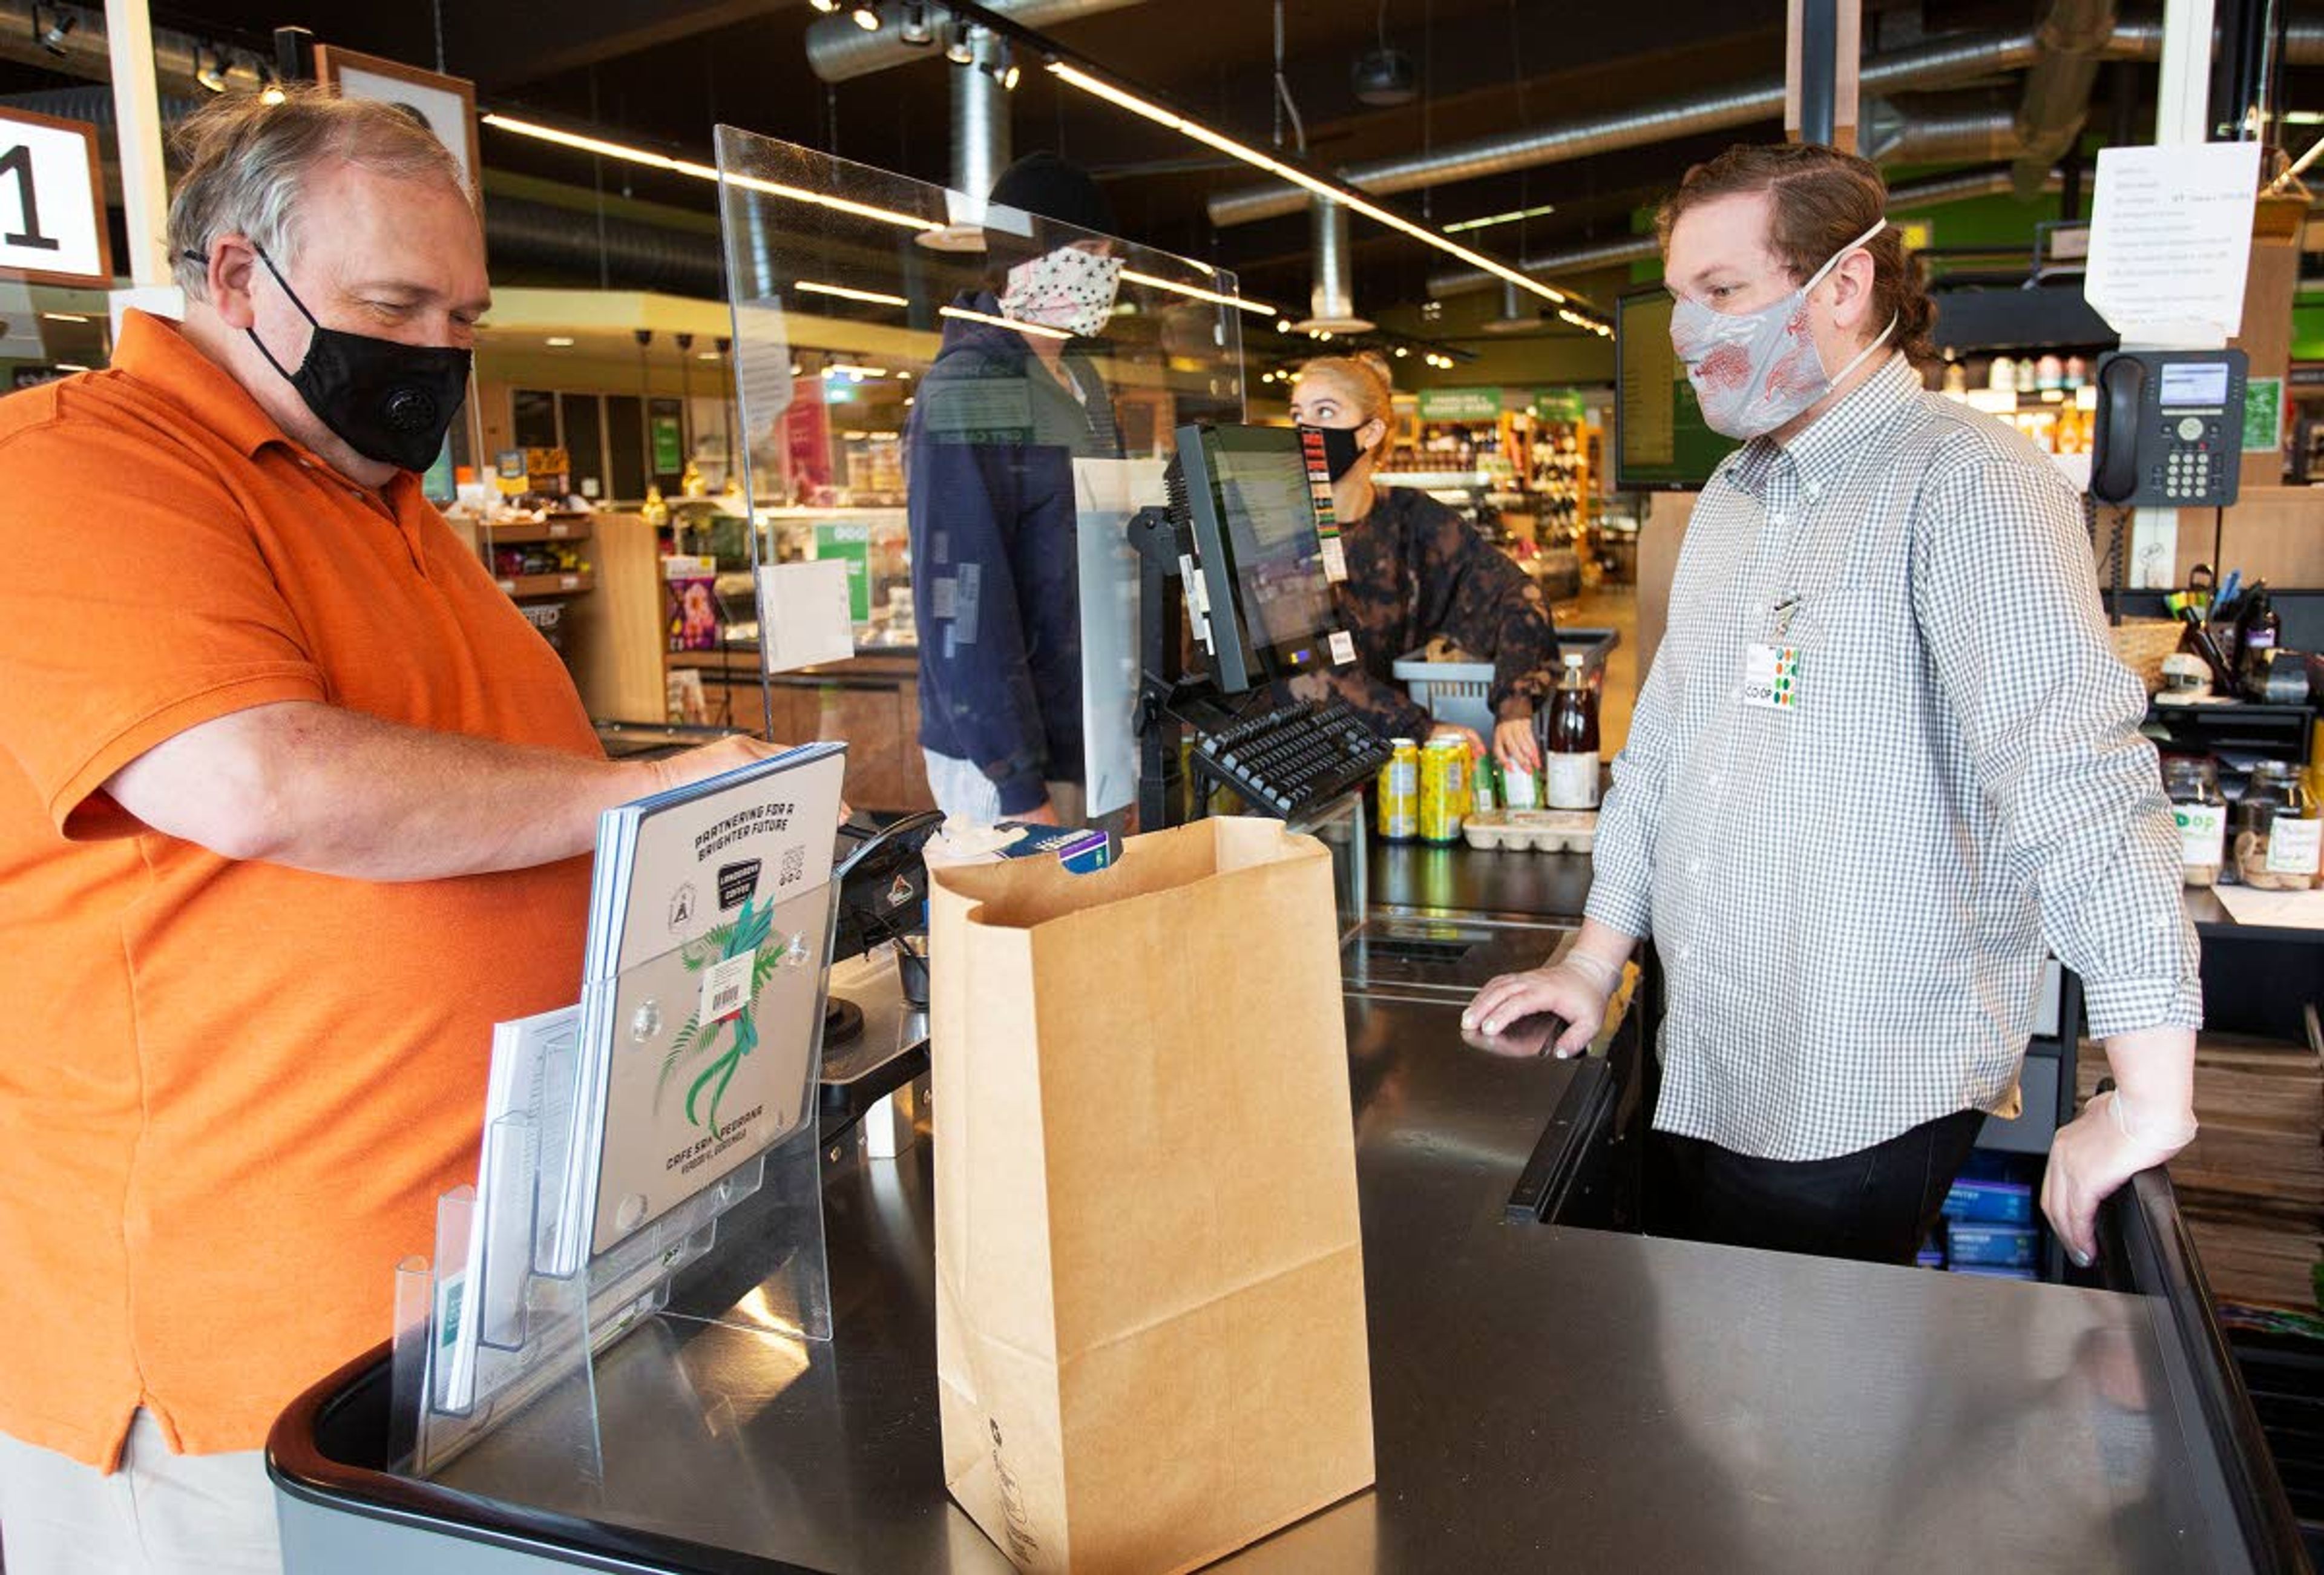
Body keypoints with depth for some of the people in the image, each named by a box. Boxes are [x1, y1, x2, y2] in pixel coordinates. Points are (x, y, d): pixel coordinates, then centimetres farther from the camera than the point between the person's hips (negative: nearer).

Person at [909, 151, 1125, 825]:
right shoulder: (967, 394, -15)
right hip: (1006, 765, -8)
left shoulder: (1082, 380, 12)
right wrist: (1020, 789, -22)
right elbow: (961, 602, -21)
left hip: (1090, 742, 8)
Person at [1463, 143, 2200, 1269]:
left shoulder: (1964, 482, -17)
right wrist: (1595, 960, 13)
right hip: (1711, 1078, 8)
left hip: (1866, 1106, -8)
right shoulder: (1733, 496, 12)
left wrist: (2148, 1100, -30)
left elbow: (2078, 771, -26)